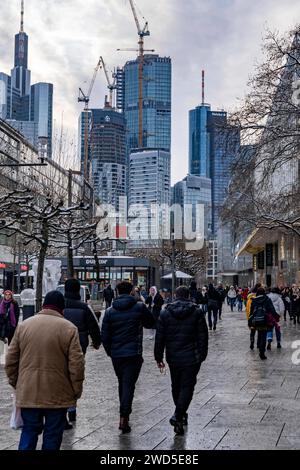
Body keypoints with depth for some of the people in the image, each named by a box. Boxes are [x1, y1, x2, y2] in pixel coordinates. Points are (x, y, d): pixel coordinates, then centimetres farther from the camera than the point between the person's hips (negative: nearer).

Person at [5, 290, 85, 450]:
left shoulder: (24, 325, 3)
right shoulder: (69, 328, -8)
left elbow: (11, 359, 6)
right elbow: (77, 364, -10)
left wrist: (15, 382, 19)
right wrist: (77, 390, 1)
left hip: (28, 392, 3)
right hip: (57, 395, -3)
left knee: (29, 430, 15)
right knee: (53, 434, 10)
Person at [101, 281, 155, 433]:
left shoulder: (110, 311, 0)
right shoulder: (139, 307, -5)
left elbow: (104, 335, 1)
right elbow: (151, 323, 10)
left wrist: (109, 351, 14)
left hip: (116, 354, 3)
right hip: (134, 354, -3)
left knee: (122, 383, 19)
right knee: (129, 384, -3)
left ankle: (124, 415, 28)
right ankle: (124, 417, -14)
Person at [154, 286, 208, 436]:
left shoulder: (165, 313, 0)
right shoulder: (197, 312, -4)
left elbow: (159, 337, 1)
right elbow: (203, 336, -2)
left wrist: (158, 357, 7)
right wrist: (202, 355, 6)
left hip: (172, 357, 3)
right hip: (191, 357, -2)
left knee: (176, 386, 18)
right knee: (187, 386, 0)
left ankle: (181, 414, 31)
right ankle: (178, 416, -13)